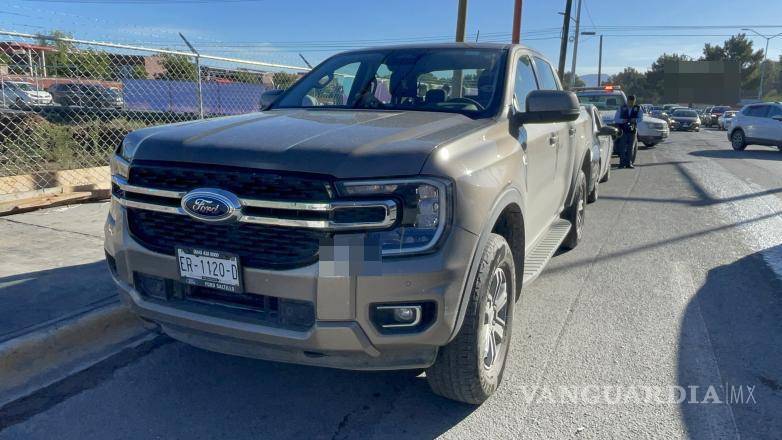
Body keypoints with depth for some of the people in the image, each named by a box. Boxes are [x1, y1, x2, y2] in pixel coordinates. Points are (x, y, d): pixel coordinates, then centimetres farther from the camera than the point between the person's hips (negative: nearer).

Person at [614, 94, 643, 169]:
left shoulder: (638, 108, 6)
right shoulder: (621, 108, 3)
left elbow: (641, 118, 1)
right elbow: (616, 119, 3)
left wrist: (635, 120, -20)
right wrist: (622, 120, -16)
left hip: (632, 130, 2)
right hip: (623, 130, -1)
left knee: (630, 148, 3)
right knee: (622, 147, -6)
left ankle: (629, 163, 6)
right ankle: (622, 163, -4)